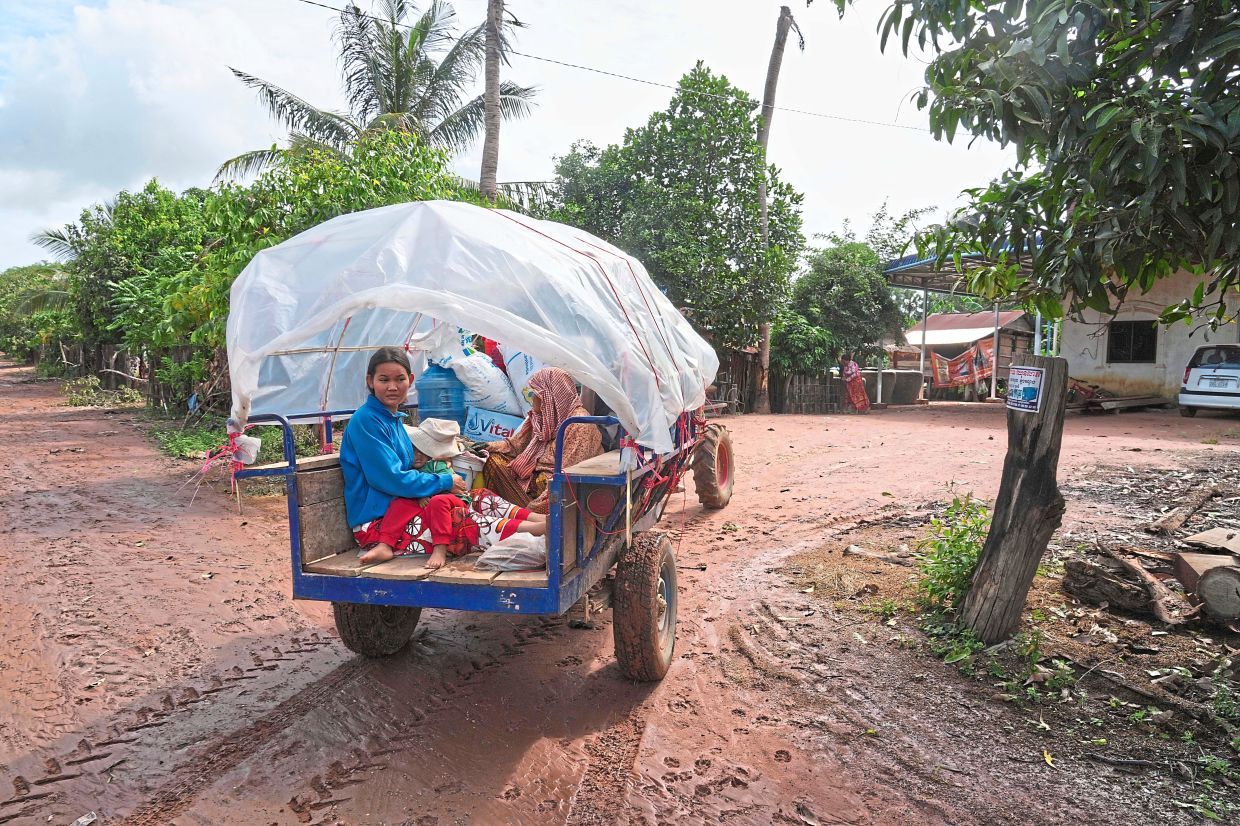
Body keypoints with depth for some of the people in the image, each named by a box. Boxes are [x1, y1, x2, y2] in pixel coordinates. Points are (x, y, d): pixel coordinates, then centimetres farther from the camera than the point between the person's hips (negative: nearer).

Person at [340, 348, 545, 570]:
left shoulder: (395, 418, 13)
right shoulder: (366, 421, -15)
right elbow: (391, 478, -20)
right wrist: (446, 481, -11)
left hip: (400, 507, 9)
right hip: (376, 524, -9)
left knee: (482, 499, -2)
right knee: (456, 520, -26)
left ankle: (540, 519, -9)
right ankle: (538, 529, -27)